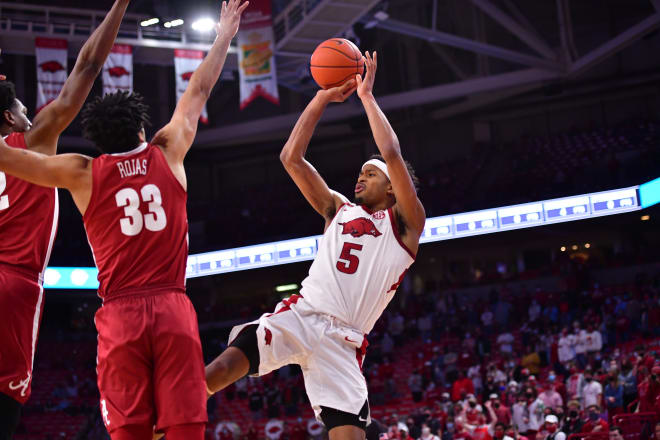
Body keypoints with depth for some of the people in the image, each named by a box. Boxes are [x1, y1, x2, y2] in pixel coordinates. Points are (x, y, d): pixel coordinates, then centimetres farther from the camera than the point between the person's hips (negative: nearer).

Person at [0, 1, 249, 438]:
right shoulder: (168, 155, 9)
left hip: (120, 314, 0)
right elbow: (198, 93, 22)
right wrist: (224, 36, 34)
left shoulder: (82, 173, 5)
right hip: (173, 308, 1)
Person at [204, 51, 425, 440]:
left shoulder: (405, 223, 9)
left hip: (343, 341, -3)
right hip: (301, 315, 3)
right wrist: (323, 99, 14)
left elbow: (393, 155, -5)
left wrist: (367, 95, 4)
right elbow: (291, 157, 18)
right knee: (220, 369, -23)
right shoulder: (339, 209, 23)